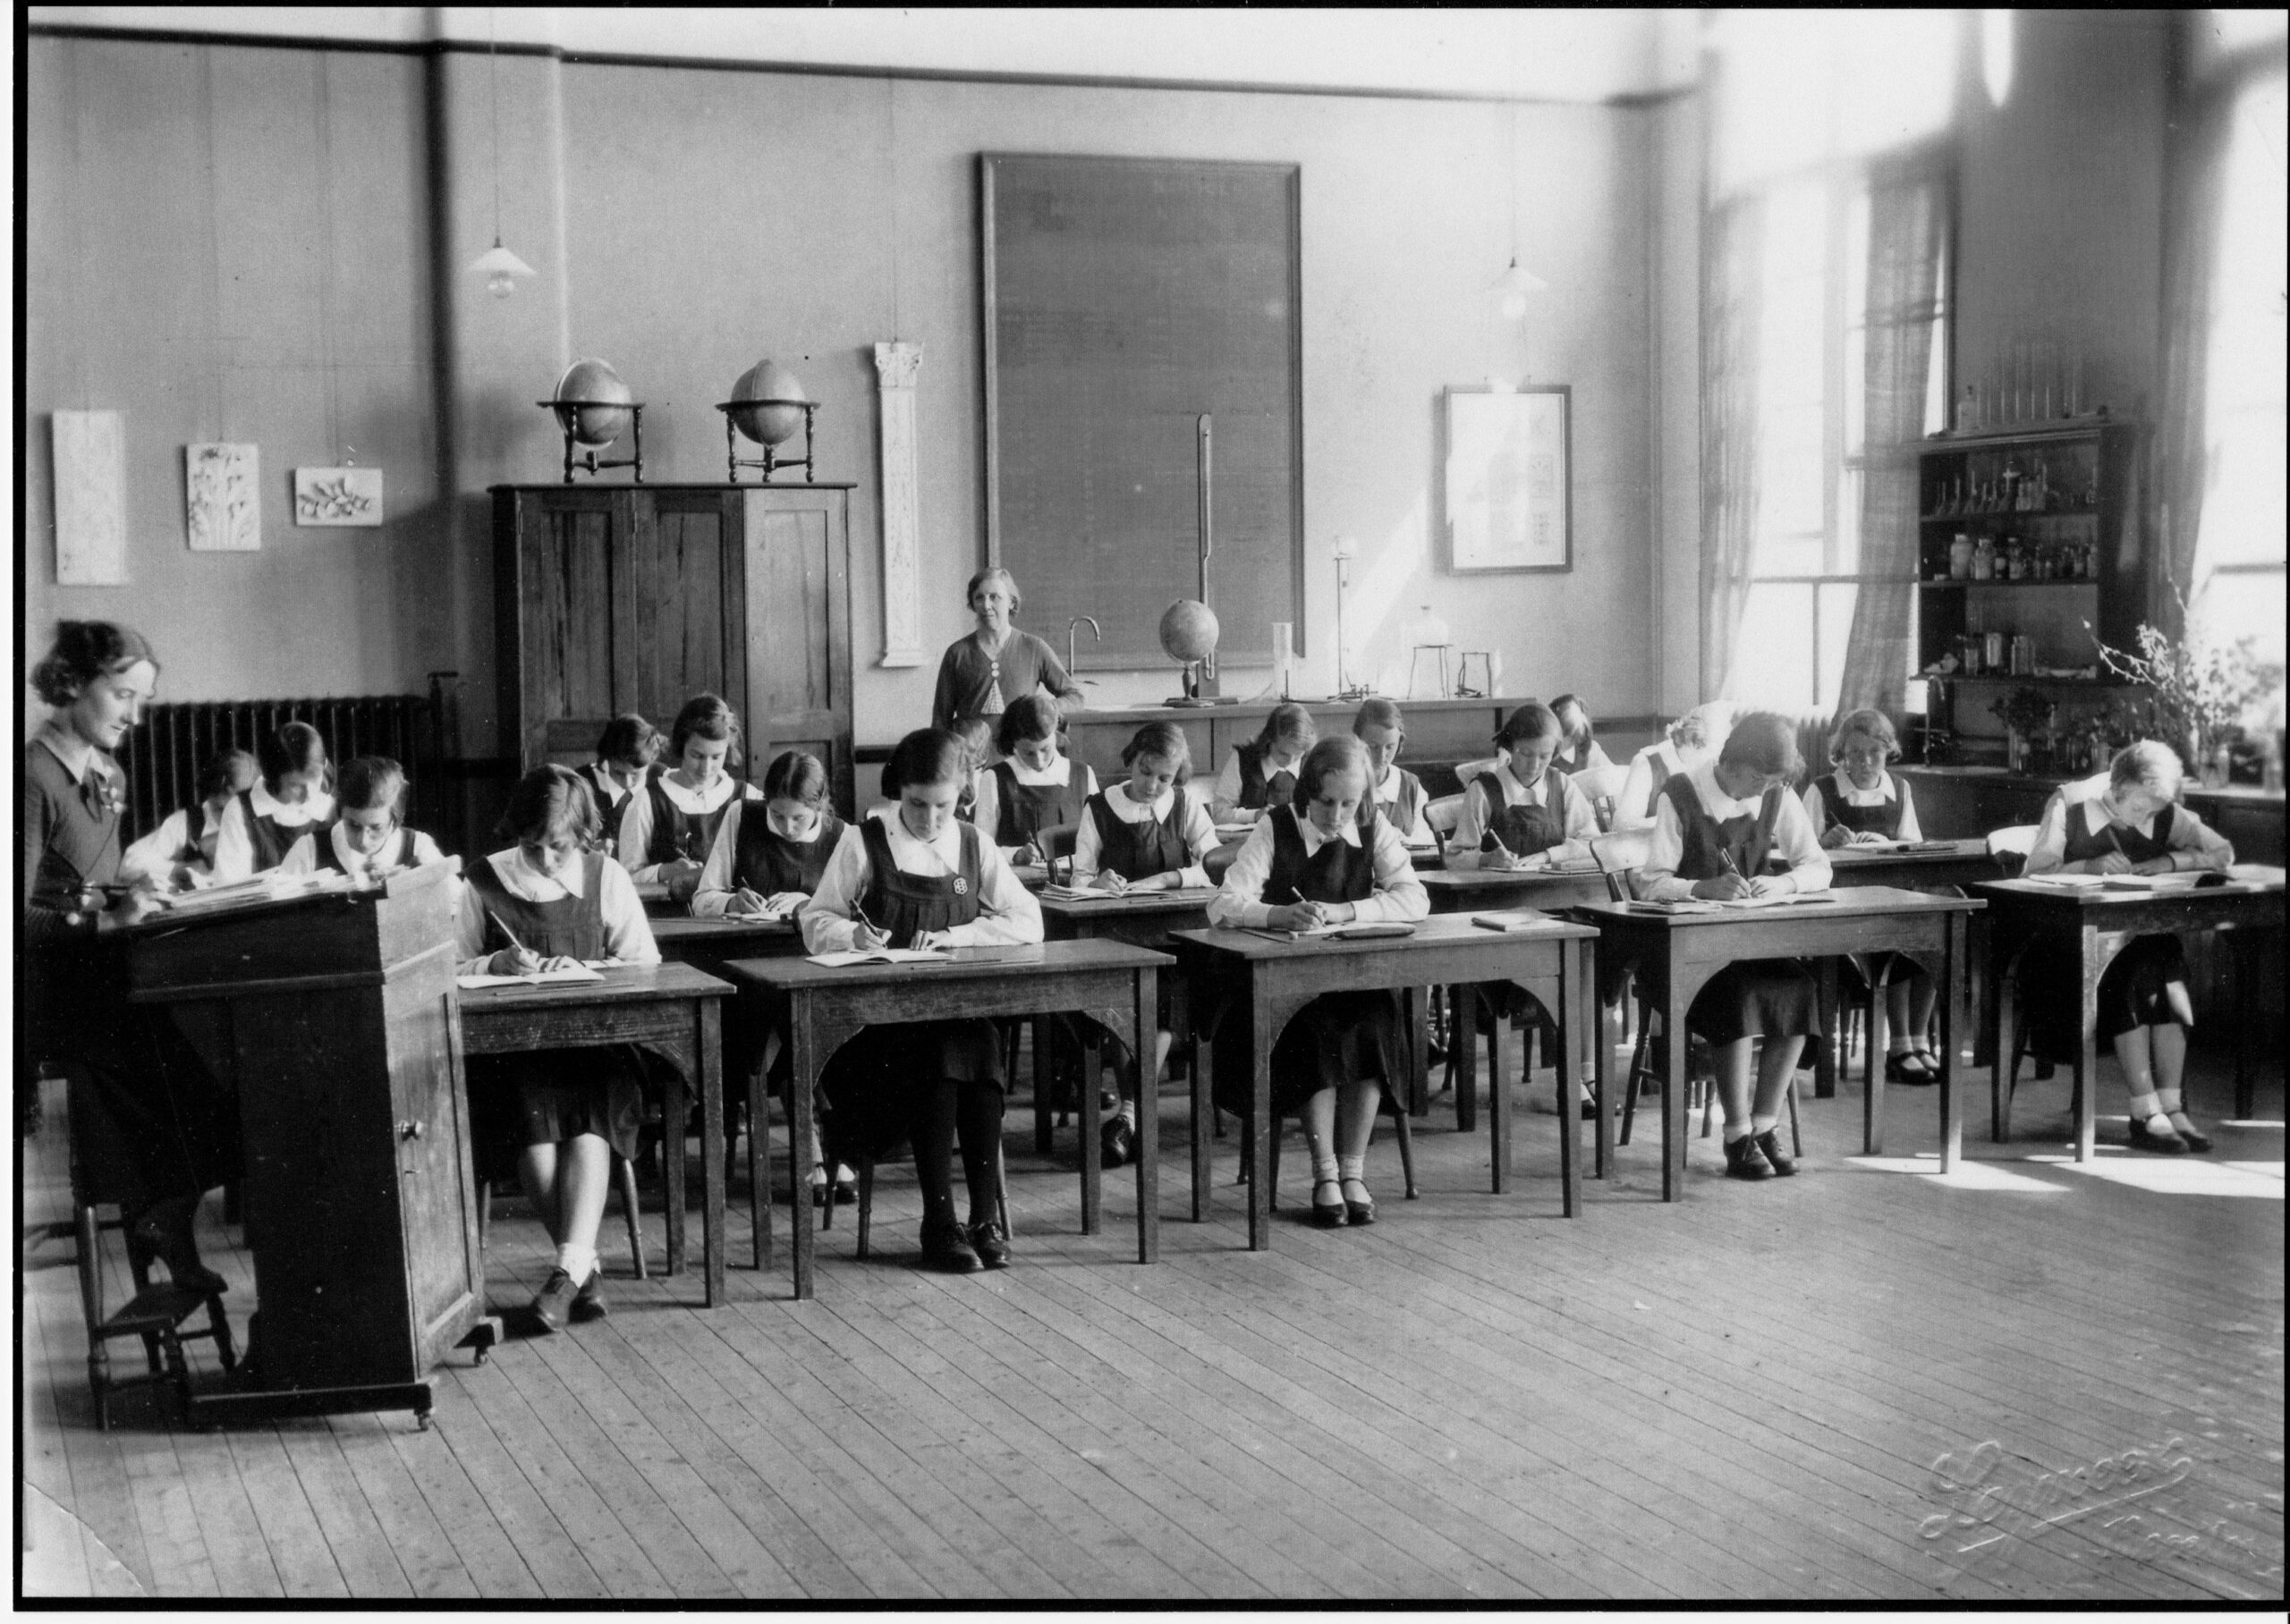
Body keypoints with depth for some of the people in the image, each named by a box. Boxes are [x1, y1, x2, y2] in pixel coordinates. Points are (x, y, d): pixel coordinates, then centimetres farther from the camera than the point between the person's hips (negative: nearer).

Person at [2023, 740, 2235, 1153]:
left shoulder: (2163, 814, 5)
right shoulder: (2068, 805, -6)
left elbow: (2224, 853, 7)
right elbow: (2035, 873, -11)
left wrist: (2170, 861, -10)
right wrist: (2090, 865, -26)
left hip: (2140, 933, 4)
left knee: (2167, 958, -29)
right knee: (2124, 969, -33)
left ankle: (2172, 1107, -29)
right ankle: (2146, 1114, -33)